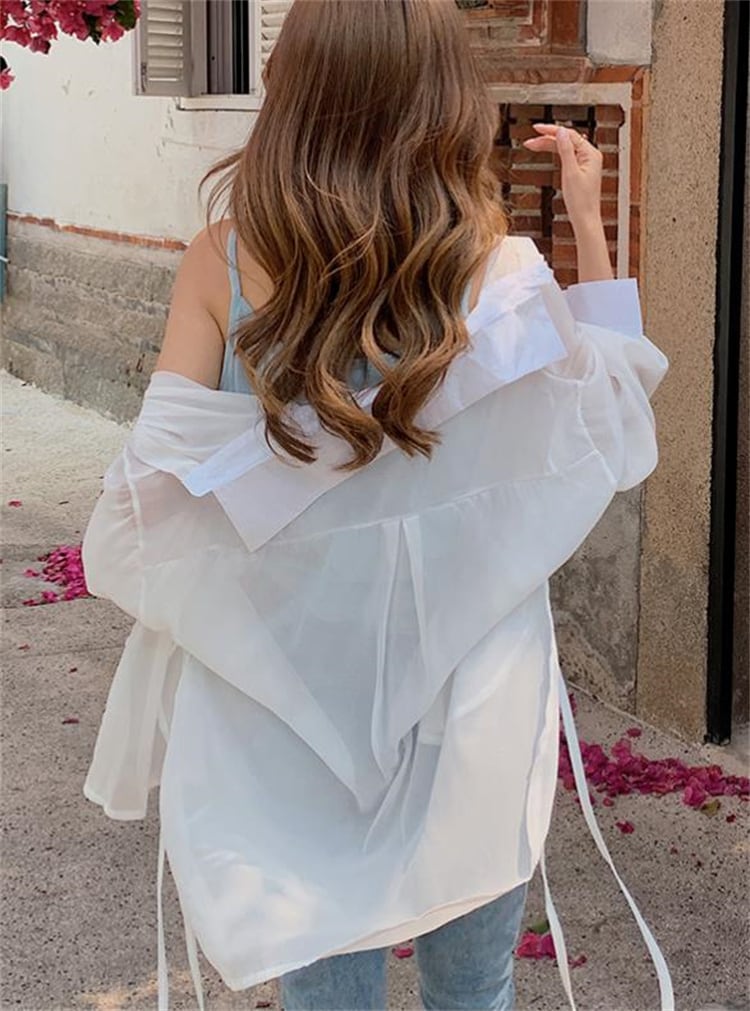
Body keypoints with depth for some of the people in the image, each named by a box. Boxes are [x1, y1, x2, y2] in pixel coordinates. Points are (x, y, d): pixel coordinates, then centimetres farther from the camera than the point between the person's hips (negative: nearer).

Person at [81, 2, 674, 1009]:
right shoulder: (496, 272, -14)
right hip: (466, 696, -1)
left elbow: (158, 479, -8)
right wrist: (590, 224, 6)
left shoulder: (223, 260, -11)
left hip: (289, 694, 1)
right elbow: (614, 410, 3)